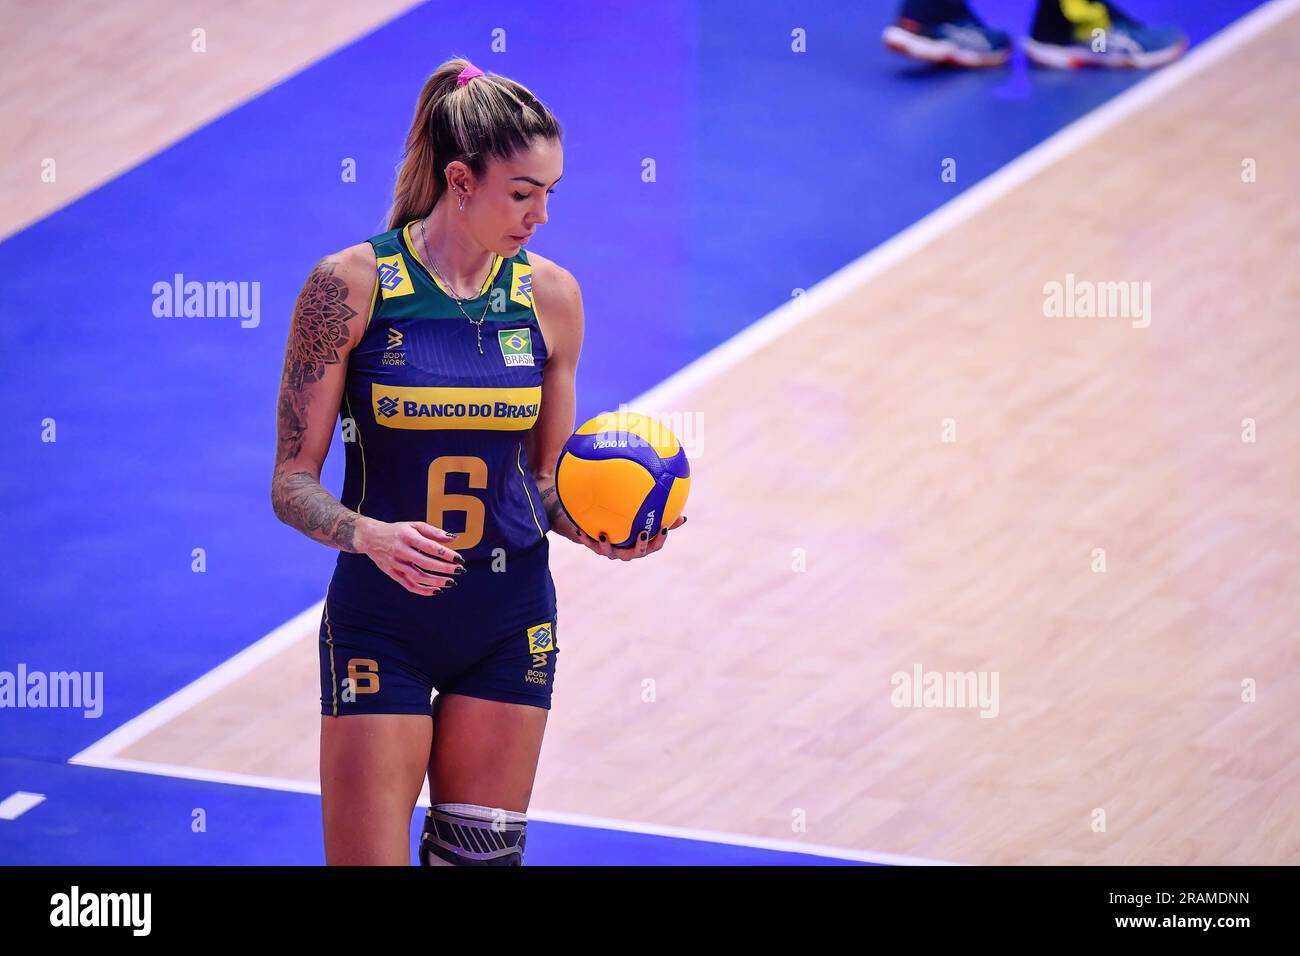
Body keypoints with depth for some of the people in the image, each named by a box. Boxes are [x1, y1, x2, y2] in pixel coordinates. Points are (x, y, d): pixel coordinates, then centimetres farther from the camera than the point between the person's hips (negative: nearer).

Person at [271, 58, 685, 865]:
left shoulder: (550, 296, 0)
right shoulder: (352, 285, -11)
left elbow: (545, 480, 10)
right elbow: (292, 483, -9)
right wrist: (371, 536, -28)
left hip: (511, 621, 4)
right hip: (382, 618, -3)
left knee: (482, 856, 7)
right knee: (367, 858, -5)